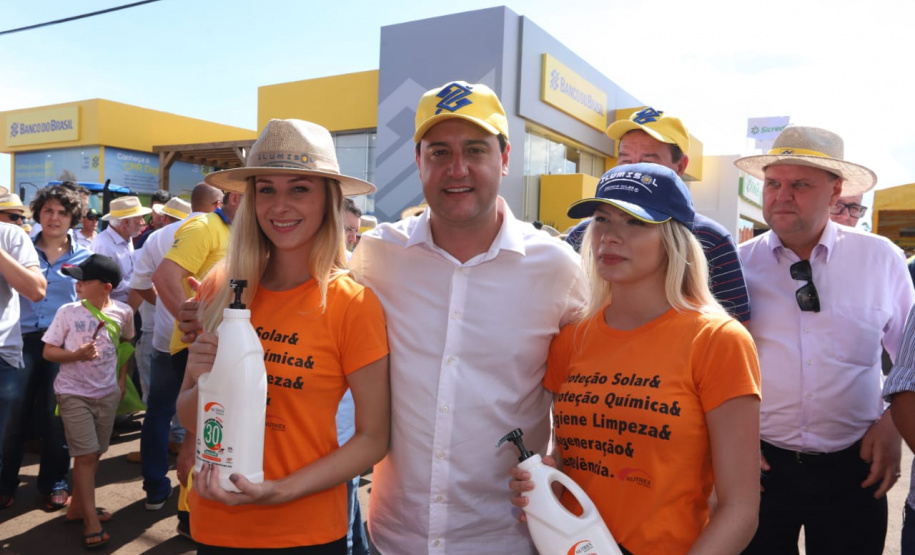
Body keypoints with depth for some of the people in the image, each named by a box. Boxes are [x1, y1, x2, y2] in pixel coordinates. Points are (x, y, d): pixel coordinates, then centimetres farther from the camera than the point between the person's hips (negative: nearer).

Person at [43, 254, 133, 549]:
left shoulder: (123, 312, -6)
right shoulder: (67, 312, -12)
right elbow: (48, 351, -6)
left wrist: (122, 378, 8)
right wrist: (77, 355, -24)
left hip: (107, 392, 3)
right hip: (73, 393, -3)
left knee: (94, 453, 13)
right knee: (85, 454, -4)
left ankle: (77, 506, 32)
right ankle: (91, 521, 6)